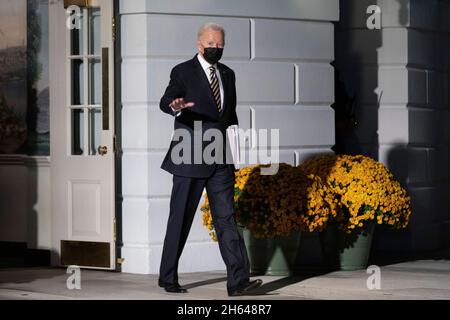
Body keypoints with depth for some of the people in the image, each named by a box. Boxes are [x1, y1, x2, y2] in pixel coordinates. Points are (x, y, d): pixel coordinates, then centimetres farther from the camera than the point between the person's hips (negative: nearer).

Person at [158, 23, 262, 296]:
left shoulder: (227, 74, 14)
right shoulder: (183, 72, -4)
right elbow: (165, 101, -20)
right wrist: (175, 106, -43)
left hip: (220, 161, 5)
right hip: (191, 160, -5)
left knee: (226, 218, -3)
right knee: (181, 219, 4)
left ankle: (238, 280, -9)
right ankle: (168, 277, 17)